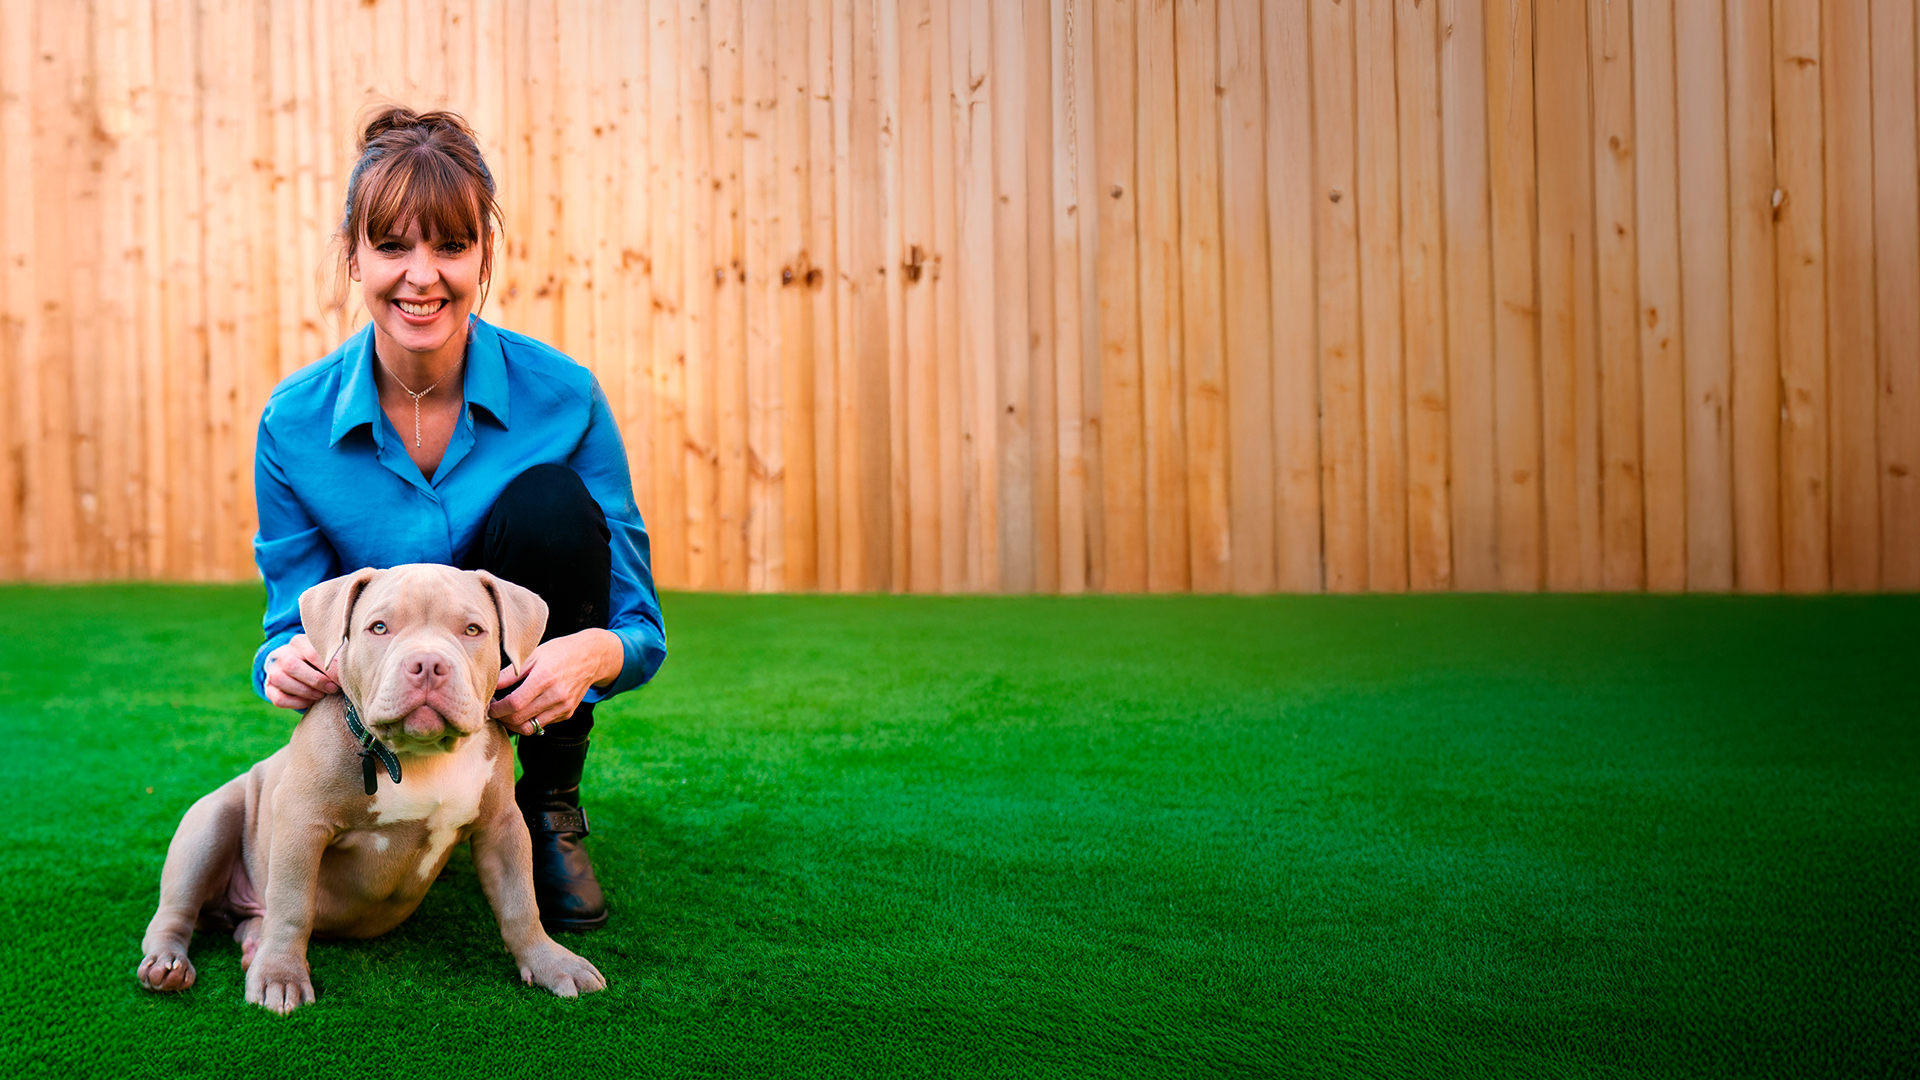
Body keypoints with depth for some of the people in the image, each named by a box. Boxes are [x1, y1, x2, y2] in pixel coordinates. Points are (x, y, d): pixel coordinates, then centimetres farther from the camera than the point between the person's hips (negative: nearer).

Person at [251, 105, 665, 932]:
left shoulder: (561, 397, -19)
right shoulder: (296, 421, -16)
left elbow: (642, 626, -15)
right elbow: (296, 617, -7)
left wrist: (596, 648, -41)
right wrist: (288, 660, -33)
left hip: (524, 683, 0)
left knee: (552, 500, -29)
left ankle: (552, 808, -10)